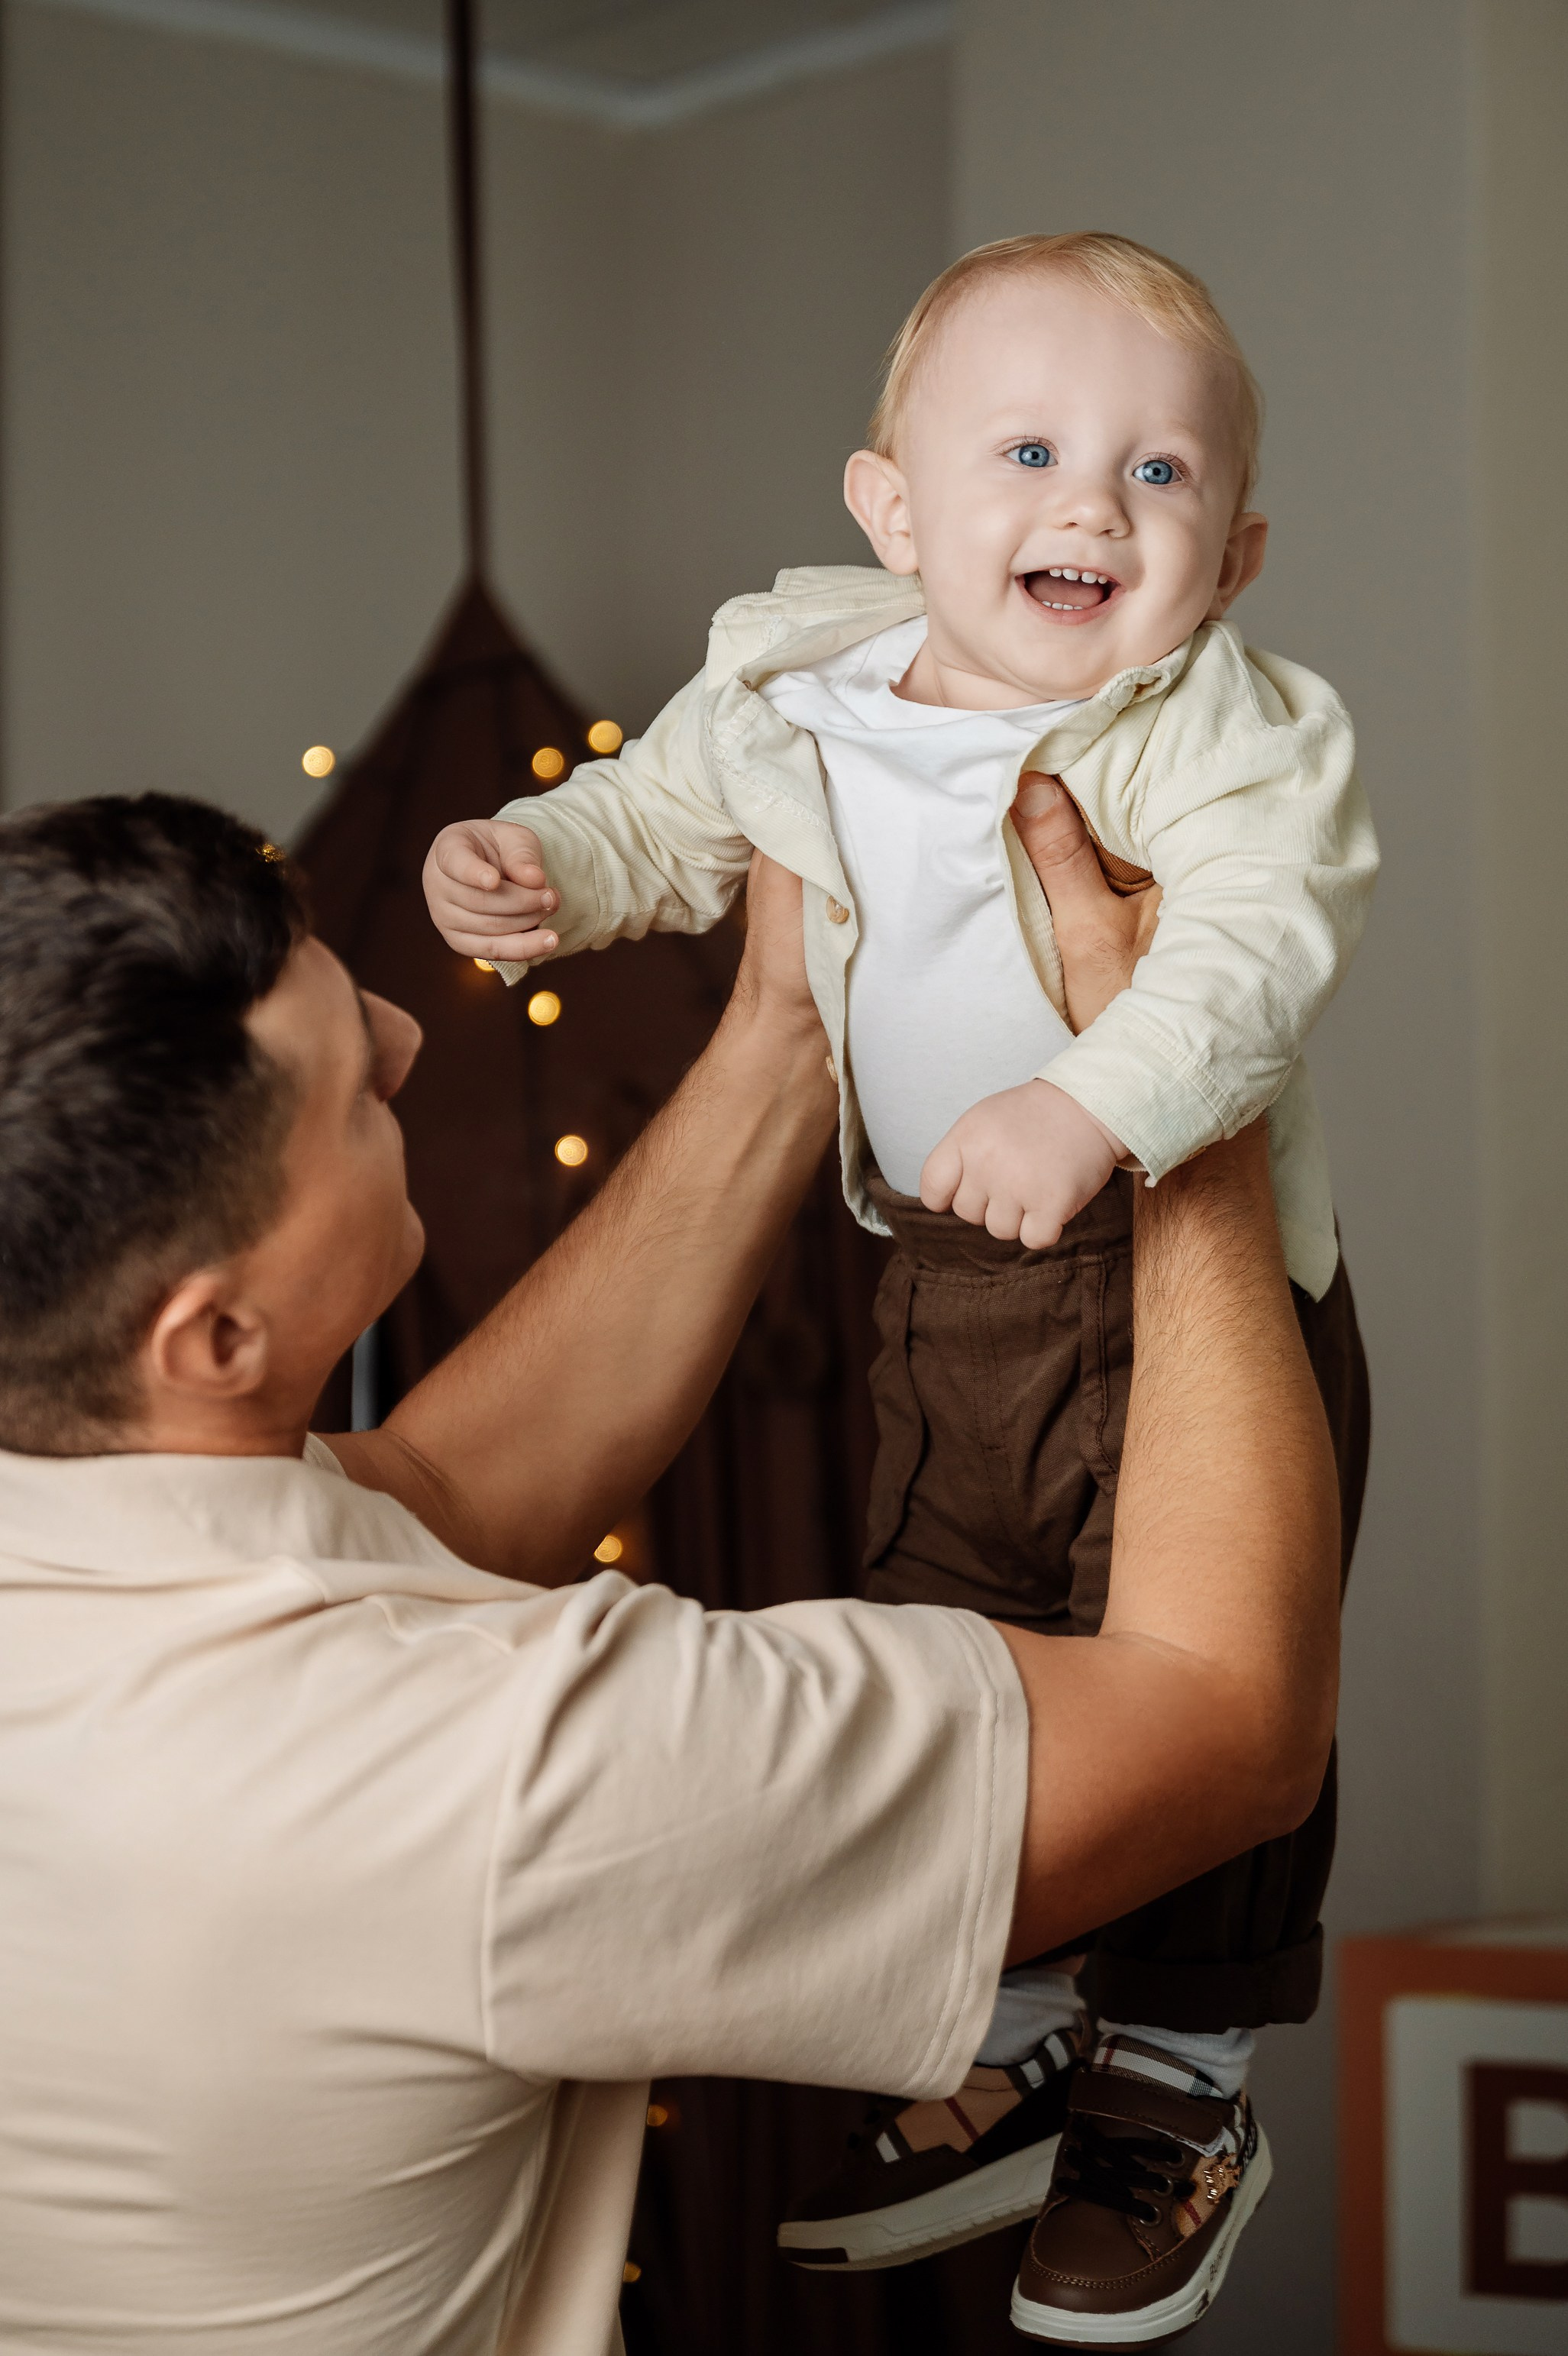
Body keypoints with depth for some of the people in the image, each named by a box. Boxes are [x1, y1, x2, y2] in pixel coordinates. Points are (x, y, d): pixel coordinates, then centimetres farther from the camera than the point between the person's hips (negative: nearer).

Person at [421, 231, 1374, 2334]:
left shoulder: (1228, 737, -18)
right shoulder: (799, 700, -2)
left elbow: (1261, 937, -33)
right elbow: (671, 815, 15)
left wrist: (1093, 1107, -48)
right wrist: (542, 861, -6)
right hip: (943, 1292, 5)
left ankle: (1181, 2078, 29)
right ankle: (1004, 2058, 37)